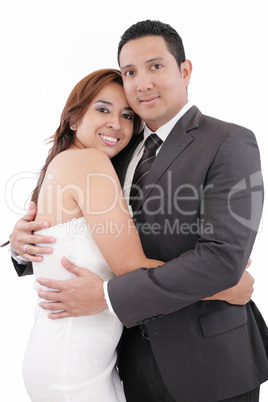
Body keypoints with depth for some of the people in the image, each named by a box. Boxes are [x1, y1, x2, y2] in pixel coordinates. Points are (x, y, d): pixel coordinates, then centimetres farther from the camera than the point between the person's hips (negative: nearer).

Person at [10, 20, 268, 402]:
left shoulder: (231, 143, -13)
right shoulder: (124, 149, 6)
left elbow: (223, 258, -23)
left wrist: (108, 295, -22)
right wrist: (25, 235, -11)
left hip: (207, 357, -5)